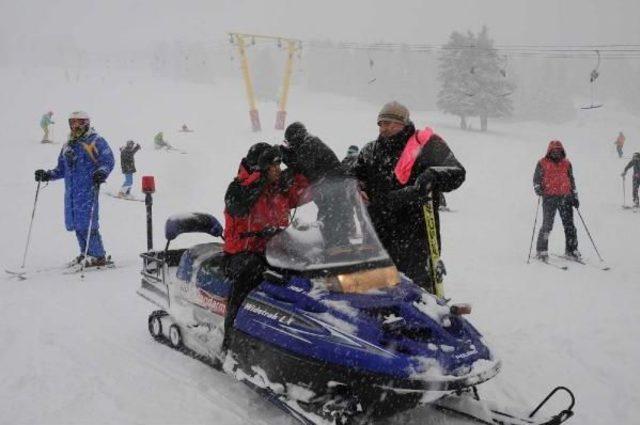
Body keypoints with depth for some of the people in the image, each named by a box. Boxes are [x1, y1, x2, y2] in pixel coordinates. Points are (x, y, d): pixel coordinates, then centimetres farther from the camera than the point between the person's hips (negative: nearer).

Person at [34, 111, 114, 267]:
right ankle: (85, 254, 18)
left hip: (88, 189, -7)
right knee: (74, 223, 7)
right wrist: (48, 175, 11)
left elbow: (108, 161, -8)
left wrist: (101, 172, -26)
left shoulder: (96, 141, 0)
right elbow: (62, 168, 25)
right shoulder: (68, 145, 21)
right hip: (71, 190, 7)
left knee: (87, 223, -12)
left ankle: (98, 256, -5)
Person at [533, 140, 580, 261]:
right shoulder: (542, 163, 5)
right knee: (547, 225, -8)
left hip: (565, 198, 3)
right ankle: (542, 250, 1)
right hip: (549, 198, -3)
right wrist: (538, 189, -14)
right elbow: (536, 179, 6)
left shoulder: (566, 164, 15)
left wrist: (575, 197, 16)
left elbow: (571, 181, 21)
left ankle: (571, 250, 11)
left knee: (569, 225, 1)